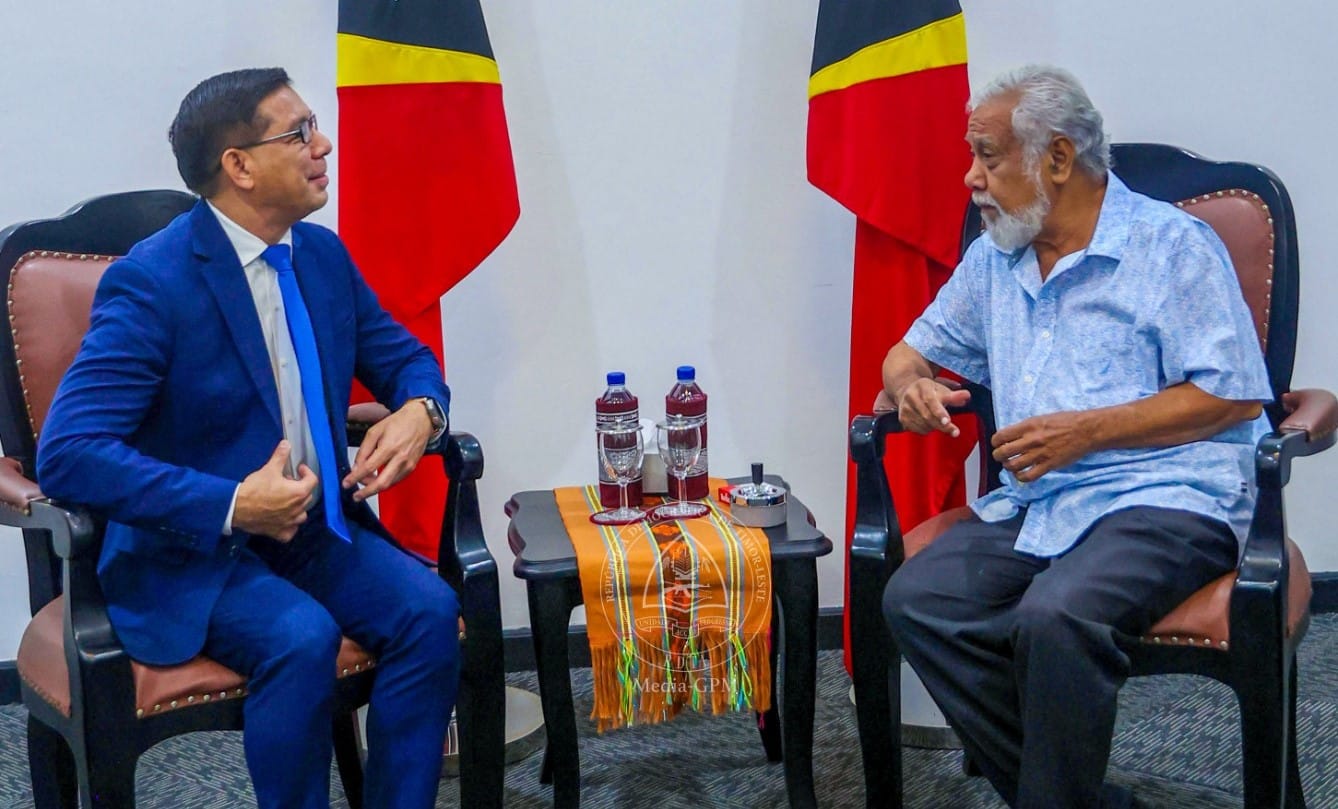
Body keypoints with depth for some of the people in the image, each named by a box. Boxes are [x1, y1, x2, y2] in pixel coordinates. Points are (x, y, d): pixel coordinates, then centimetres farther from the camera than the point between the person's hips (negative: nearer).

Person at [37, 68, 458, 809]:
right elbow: (68, 454, -24)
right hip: (190, 553, -6)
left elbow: (404, 358, 17)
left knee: (429, 610, -20)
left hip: (319, 527, 6)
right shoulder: (152, 282, -17)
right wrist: (231, 506, -29)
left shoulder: (323, 254, 4)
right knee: (301, 638, -32)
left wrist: (419, 411, -8)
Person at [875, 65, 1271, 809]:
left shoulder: (1172, 246, -2)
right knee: (916, 600, -19)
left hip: (1167, 495, -6)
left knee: (1057, 616, -35)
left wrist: (1089, 431, -15)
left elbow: (1235, 395, -8)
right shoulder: (993, 258, 18)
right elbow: (915, 348, 28)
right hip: (1035, 502, 7)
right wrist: (908, 385, 1)